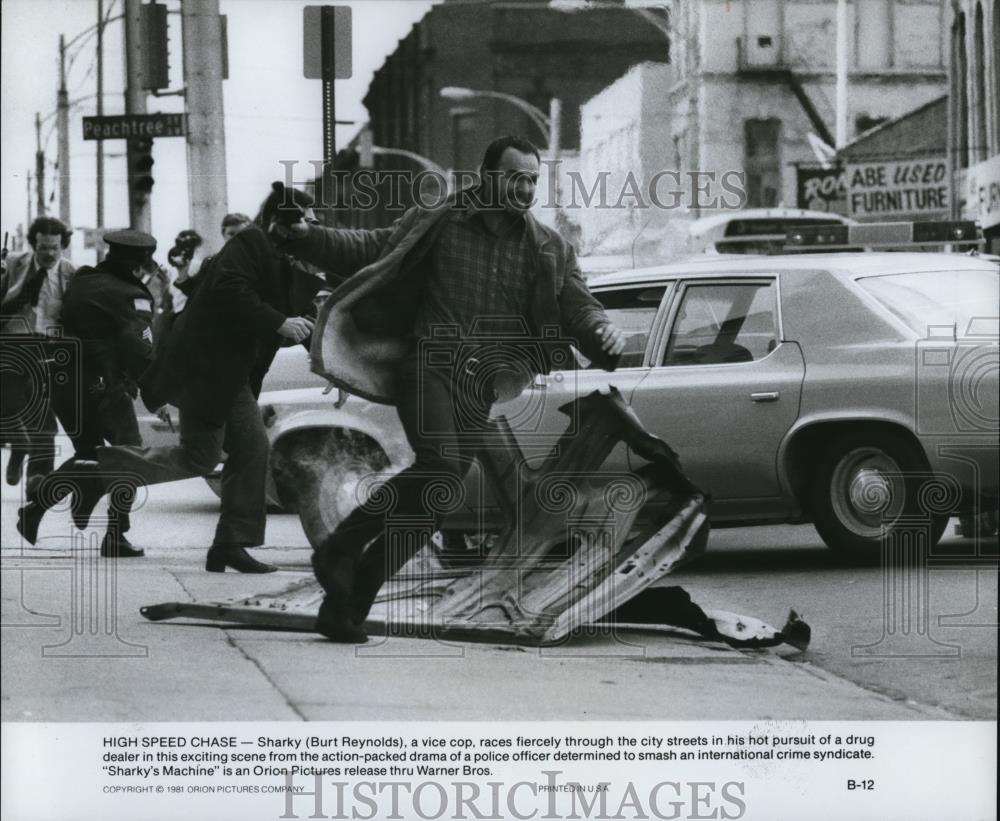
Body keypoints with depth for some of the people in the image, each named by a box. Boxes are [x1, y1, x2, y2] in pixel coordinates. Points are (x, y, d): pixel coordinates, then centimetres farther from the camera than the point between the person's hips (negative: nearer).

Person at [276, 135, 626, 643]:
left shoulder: (549, 252, 12)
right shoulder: (439, 225, 6)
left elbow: (577, 304, 4)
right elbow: (367, 250, 9)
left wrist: (603, 332, -19)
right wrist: (306, 237, -5)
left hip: (478, 390, 4)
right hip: (428, 365, -3)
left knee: (433, 503, -2)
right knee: (439, 465, -28)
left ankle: (345, 606, 7)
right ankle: (339, 550, -14)